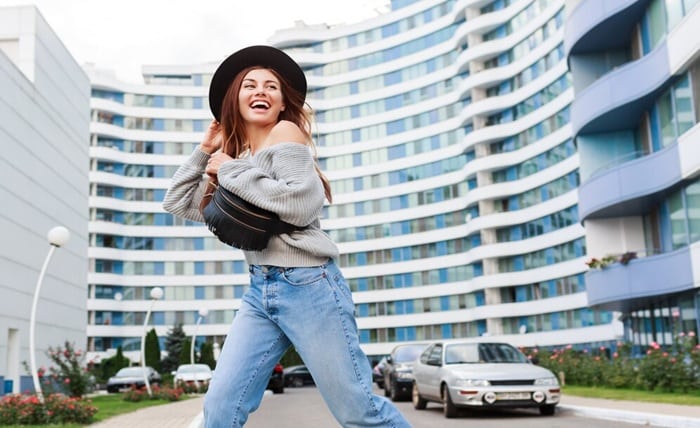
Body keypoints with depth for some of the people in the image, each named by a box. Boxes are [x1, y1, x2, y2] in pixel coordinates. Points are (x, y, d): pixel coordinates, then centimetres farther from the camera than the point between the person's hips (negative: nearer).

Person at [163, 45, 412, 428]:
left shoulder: (285, 132, -3)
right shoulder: (234, 152, 17)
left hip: (306, 284, -7)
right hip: (260, 290, 7)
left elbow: (304, 202, -19)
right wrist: (205, 150, 13)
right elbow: (177, 203, 22)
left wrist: (232, 172, -10)